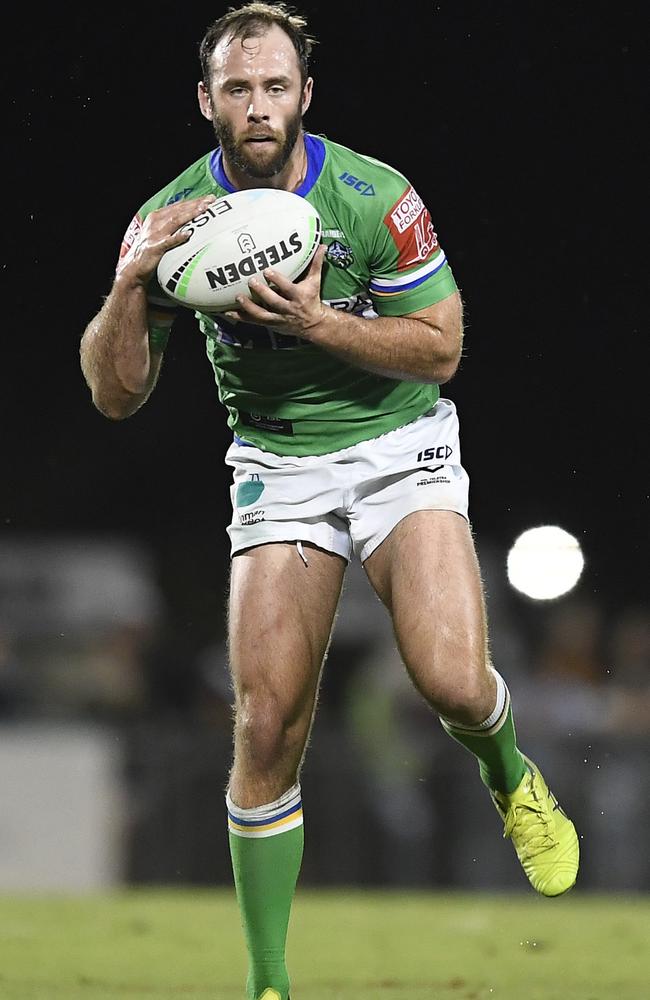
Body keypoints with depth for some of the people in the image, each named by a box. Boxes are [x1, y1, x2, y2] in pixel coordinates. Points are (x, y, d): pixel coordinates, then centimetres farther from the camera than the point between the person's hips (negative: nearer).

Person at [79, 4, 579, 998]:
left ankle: (510, 777, 17)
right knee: (268, 727, -10)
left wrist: (316, 322, -21)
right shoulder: (172, 218, -7)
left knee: (453, 682, -21)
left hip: (400, 444, -2)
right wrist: (131, 281, -22)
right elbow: (116, 393, -4)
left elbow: (440, 348, -8)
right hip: (277, 465, 2)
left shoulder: (377, 198, -13)